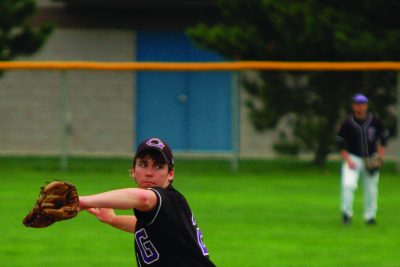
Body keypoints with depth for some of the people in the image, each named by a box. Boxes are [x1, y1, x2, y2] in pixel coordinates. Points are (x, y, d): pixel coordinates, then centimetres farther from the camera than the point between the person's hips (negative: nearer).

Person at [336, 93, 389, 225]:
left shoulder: (375, 122, -3)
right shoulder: (347, 123, -6)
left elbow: (384, 138, 8)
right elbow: (341, 143, -1)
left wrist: (379, 156, -2)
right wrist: (347, 160, -12)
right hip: (353, 158, -2)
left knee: (371, 188, 4)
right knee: (348, 184, -21)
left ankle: (370, 215, 19)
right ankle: (346, 212, -8)